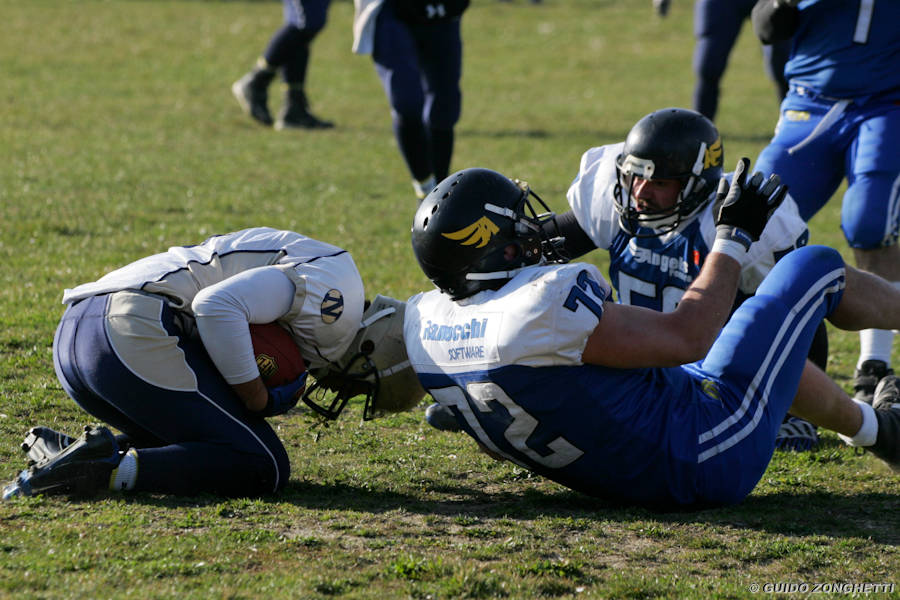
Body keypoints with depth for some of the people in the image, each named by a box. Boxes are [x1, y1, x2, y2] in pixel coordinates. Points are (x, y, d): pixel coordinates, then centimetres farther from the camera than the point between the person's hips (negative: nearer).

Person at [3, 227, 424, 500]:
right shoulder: (333, 281, -4)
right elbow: (218, 306, -17)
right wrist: (258, 399, -8)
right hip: (135, 332, -10)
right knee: (261, 469, -7)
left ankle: (61, 451, 2)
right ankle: (106, 467, -20)